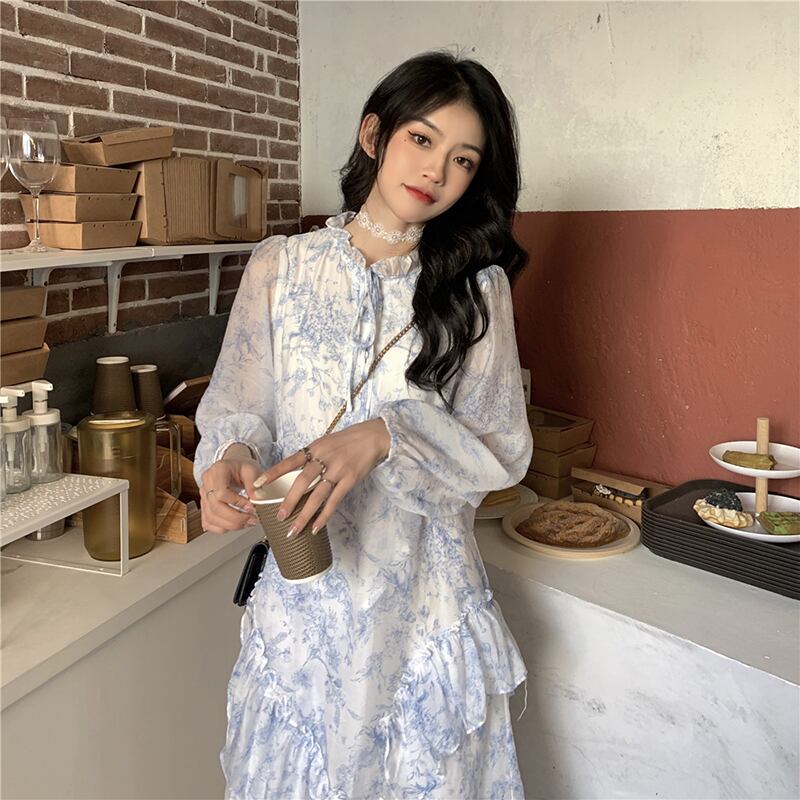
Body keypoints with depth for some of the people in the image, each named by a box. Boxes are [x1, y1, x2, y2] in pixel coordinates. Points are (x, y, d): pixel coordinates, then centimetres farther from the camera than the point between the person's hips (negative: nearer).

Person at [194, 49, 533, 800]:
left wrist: (384, 437, -24)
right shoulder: (278, 268, -1)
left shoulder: (476, 287, -3)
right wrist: (229, 457, -23)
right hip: (304, 589, 1)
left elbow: (504, 450, -7)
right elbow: (237, 407, 1)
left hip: (424, 593, 0)